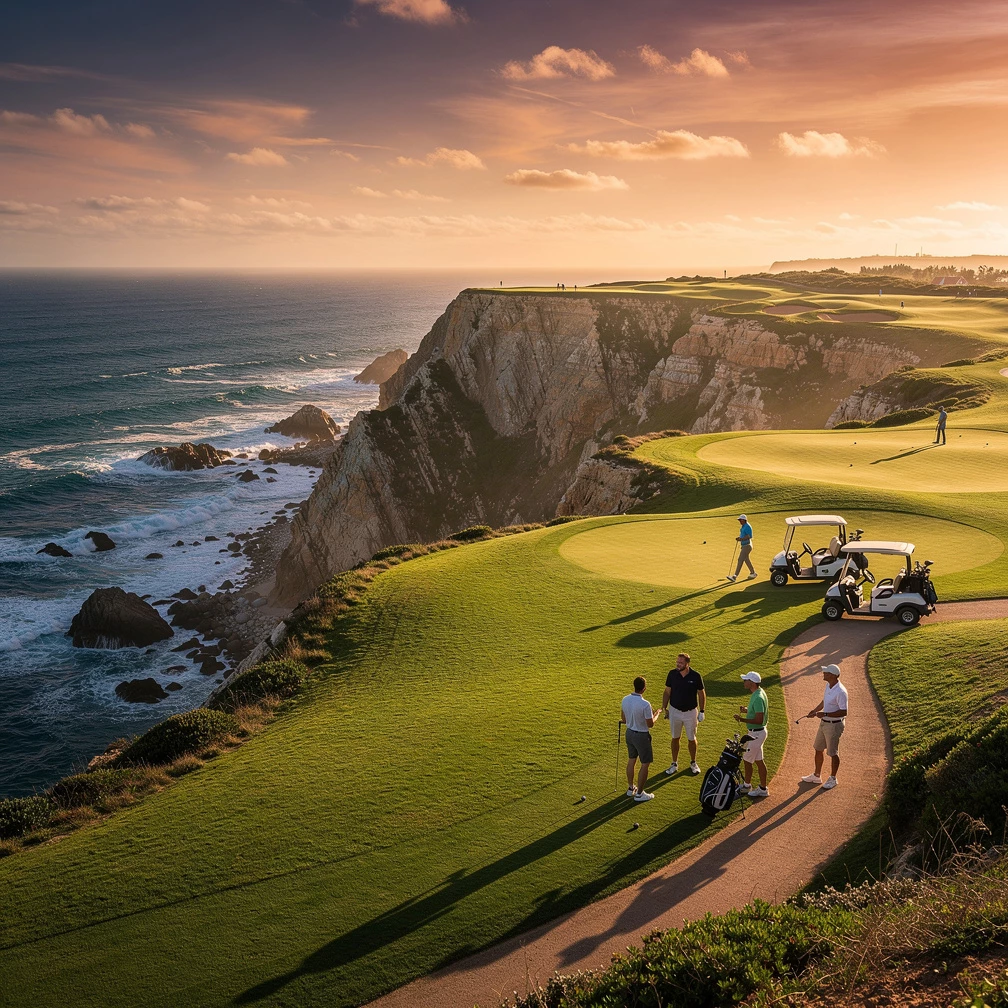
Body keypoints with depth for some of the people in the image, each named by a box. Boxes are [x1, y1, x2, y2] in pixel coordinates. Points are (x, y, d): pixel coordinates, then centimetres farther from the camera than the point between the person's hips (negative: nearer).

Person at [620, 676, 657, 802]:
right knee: (645, 764, 7)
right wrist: (655, 714, 1)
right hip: (641, 736, -7)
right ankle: (639, 794, 12)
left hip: (629, 733, 7)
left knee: (631, 760, 21)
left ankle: (630, 788, 33)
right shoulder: (645, 705, -28)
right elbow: (650, 724, -17)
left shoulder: (625, 699, -7)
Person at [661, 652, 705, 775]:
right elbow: (667, 692, 1)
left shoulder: (695, 676, -15)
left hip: (690, 712, -1)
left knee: (692, 739, 12)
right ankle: (674, 764, 24)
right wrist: (664, 708, 1)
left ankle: (693, 763, 31)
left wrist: (702, 712, -1)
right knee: (675, 738, 11)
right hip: (675, 711, 1)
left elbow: (701, 694, -3)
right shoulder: (672, 674, -10)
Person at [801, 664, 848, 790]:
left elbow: (844, 712, -27)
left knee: (833, 753, 7)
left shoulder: (840, 692, -27)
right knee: (818, 749, 19)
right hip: (824, 723, 9)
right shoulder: (828, 685, 2)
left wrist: (825, 714, -29)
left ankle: (832, 779, 26)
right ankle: (817, 776, 34)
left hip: (834, 725, -9)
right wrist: (815, 710, 11)